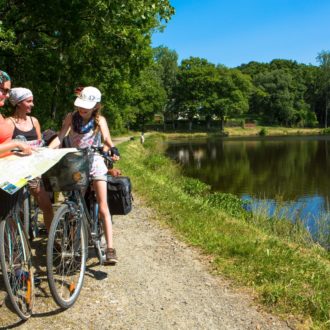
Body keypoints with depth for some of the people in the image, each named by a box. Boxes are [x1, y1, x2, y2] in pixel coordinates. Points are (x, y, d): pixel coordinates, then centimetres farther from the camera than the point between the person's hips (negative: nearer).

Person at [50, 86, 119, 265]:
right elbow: (59, 138, -6)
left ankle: (110, 249, -11)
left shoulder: (99, 120, 0)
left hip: (95, 163, -2)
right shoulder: (71, 117, 2)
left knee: (102, 206, -9)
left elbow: (107, 139, -15)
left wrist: (112, 149, -38)